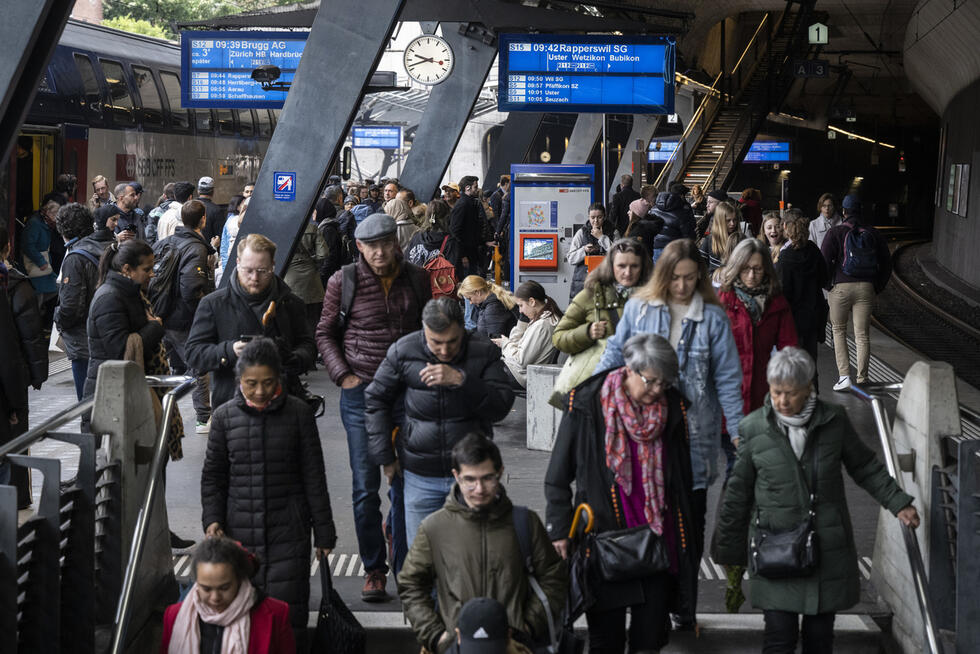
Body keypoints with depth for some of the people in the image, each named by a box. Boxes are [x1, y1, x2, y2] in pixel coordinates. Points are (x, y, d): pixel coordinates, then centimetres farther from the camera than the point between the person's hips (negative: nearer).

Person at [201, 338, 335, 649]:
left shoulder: (298, 413, -2)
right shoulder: (224, 416, 3)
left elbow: (314, 476, 3)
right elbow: (213, 476, 11)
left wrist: (323, 531, 4)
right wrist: (212, 519, -3)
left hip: (289, 533, -2)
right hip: (240, 533, 2)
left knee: (288, 611, -3)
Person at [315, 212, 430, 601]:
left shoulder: (417, 279, 4)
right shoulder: (344, 281, -2)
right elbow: (325, 332, 6)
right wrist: (342, 375, -5)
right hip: (361, 392, -2)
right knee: (365, 487, 0)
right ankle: (374, 569, 10)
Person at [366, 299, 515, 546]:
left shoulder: (483, 351, -6)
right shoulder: (403, 352, -5)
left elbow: (501, 407, -12)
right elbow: (375, 400, 7)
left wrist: (461, 380, -26)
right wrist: (385, 457, 5)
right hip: (421, 477, 1)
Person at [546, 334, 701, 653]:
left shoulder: (673, 408, 3)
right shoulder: (587, 406, -7)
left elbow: (683, 479, 14)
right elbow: (558, 476, 0)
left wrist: (692, 529, 15)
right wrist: (559, 529, -3)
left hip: (658, 537, 3)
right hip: (604, 531, -3)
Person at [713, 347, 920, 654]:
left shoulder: (834, 421, -2)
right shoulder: (753, 429, -4)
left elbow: (865, 467, 13)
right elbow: (738, 492, 4)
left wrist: (898, 503, 7)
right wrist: (728, 548, 9)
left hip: (827, 547, 2)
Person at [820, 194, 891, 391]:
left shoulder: (835, 232, -2)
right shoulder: (873, 234, 9)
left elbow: (824, 260, -9)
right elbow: (886, 263, 12)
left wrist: (827, 285, 3)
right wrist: (877, 287, 17)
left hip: (841, 288, -2)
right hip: (866, 289, 2)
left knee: (839, 331, 10)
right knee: (862, 335, 6)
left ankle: (844, 375, -1)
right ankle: (861, 379, 6)